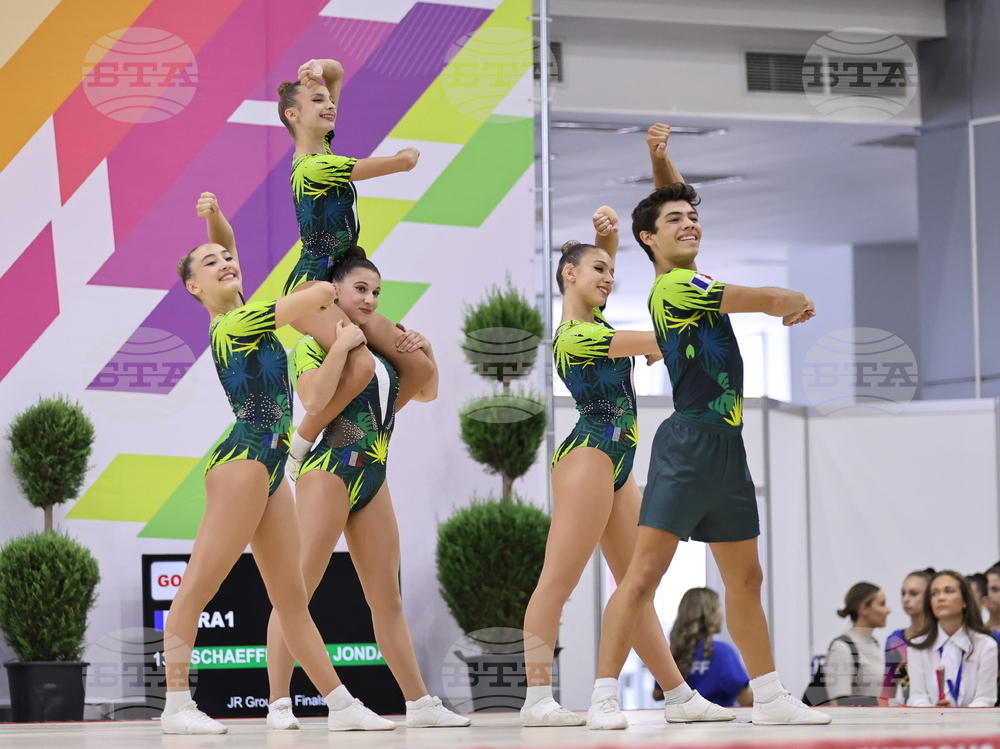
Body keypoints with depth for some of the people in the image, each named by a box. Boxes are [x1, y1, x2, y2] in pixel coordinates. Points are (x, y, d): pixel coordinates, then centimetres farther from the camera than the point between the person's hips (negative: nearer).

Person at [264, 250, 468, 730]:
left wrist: (425, 352, 9)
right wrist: (340, 347, -20)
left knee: (387, 600, 11)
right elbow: (313, 400, -22)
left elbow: (427, 393, 25)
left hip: (373, 479, 7)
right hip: (330, 471, -7)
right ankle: (278, 704, -8)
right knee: (296, 591, -8)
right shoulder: (315, 344, -5)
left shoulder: (379, 345, 16)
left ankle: (419, 703, 13)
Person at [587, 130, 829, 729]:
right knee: (646, 571, -12)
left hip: (727, 447, 10)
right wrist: (798, 302, 15)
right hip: (689, 441, -10)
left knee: (746, 579, 12)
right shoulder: (674, 287, -9)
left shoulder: (692, 283, 16)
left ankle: (770, 697, 19)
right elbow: (765, 300, -6)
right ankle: (604, 697, -14)